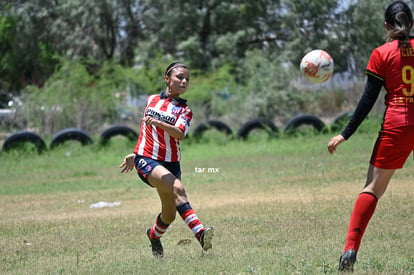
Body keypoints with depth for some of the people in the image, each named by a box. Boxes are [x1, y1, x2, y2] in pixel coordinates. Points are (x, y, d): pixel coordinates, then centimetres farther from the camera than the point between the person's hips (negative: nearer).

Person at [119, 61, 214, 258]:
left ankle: (154, 235, 38)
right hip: (146, 159, -2)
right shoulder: (151, 100, 11)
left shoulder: (185, 110, 3)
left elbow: (180, 133, -18)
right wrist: (135, 155, 25)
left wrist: (157, 122, -34)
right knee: (178, 188, -28)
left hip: (170, 163, 2)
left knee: (169, 215, 2)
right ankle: (199, 232, -42)